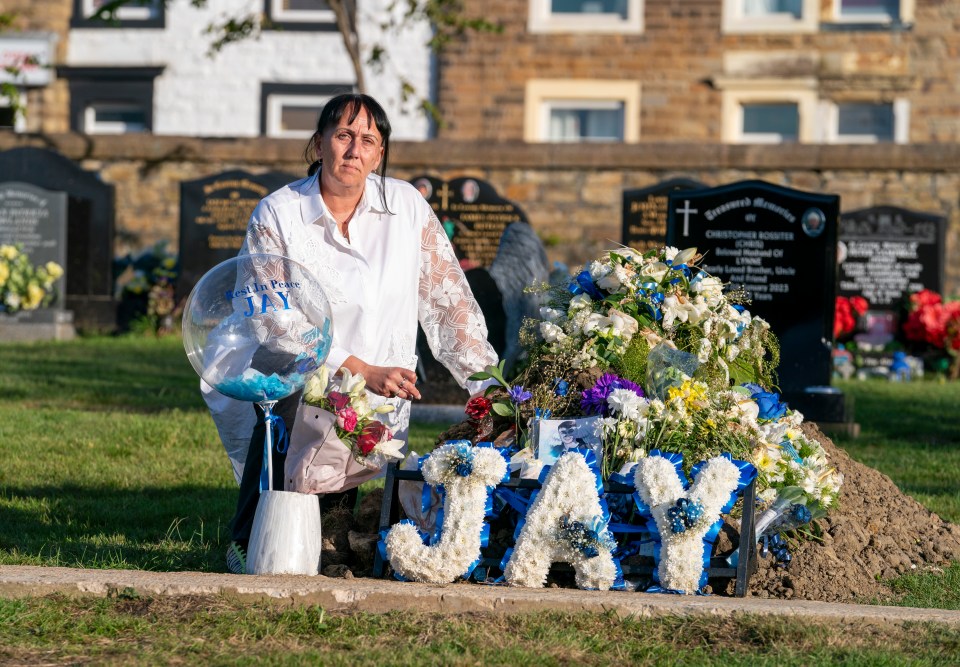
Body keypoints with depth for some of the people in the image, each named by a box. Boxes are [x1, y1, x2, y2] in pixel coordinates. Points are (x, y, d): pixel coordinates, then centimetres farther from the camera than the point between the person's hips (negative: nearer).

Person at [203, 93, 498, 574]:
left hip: (382, 406, 2)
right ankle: (249, 543, -17)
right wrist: (364, 372, -22)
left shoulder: (407, 205, 3)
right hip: (298, 387, -2)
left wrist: (489, 386, -2)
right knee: (291, 411, -38)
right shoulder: (277, 215, -6)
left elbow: (448, 299, 6)